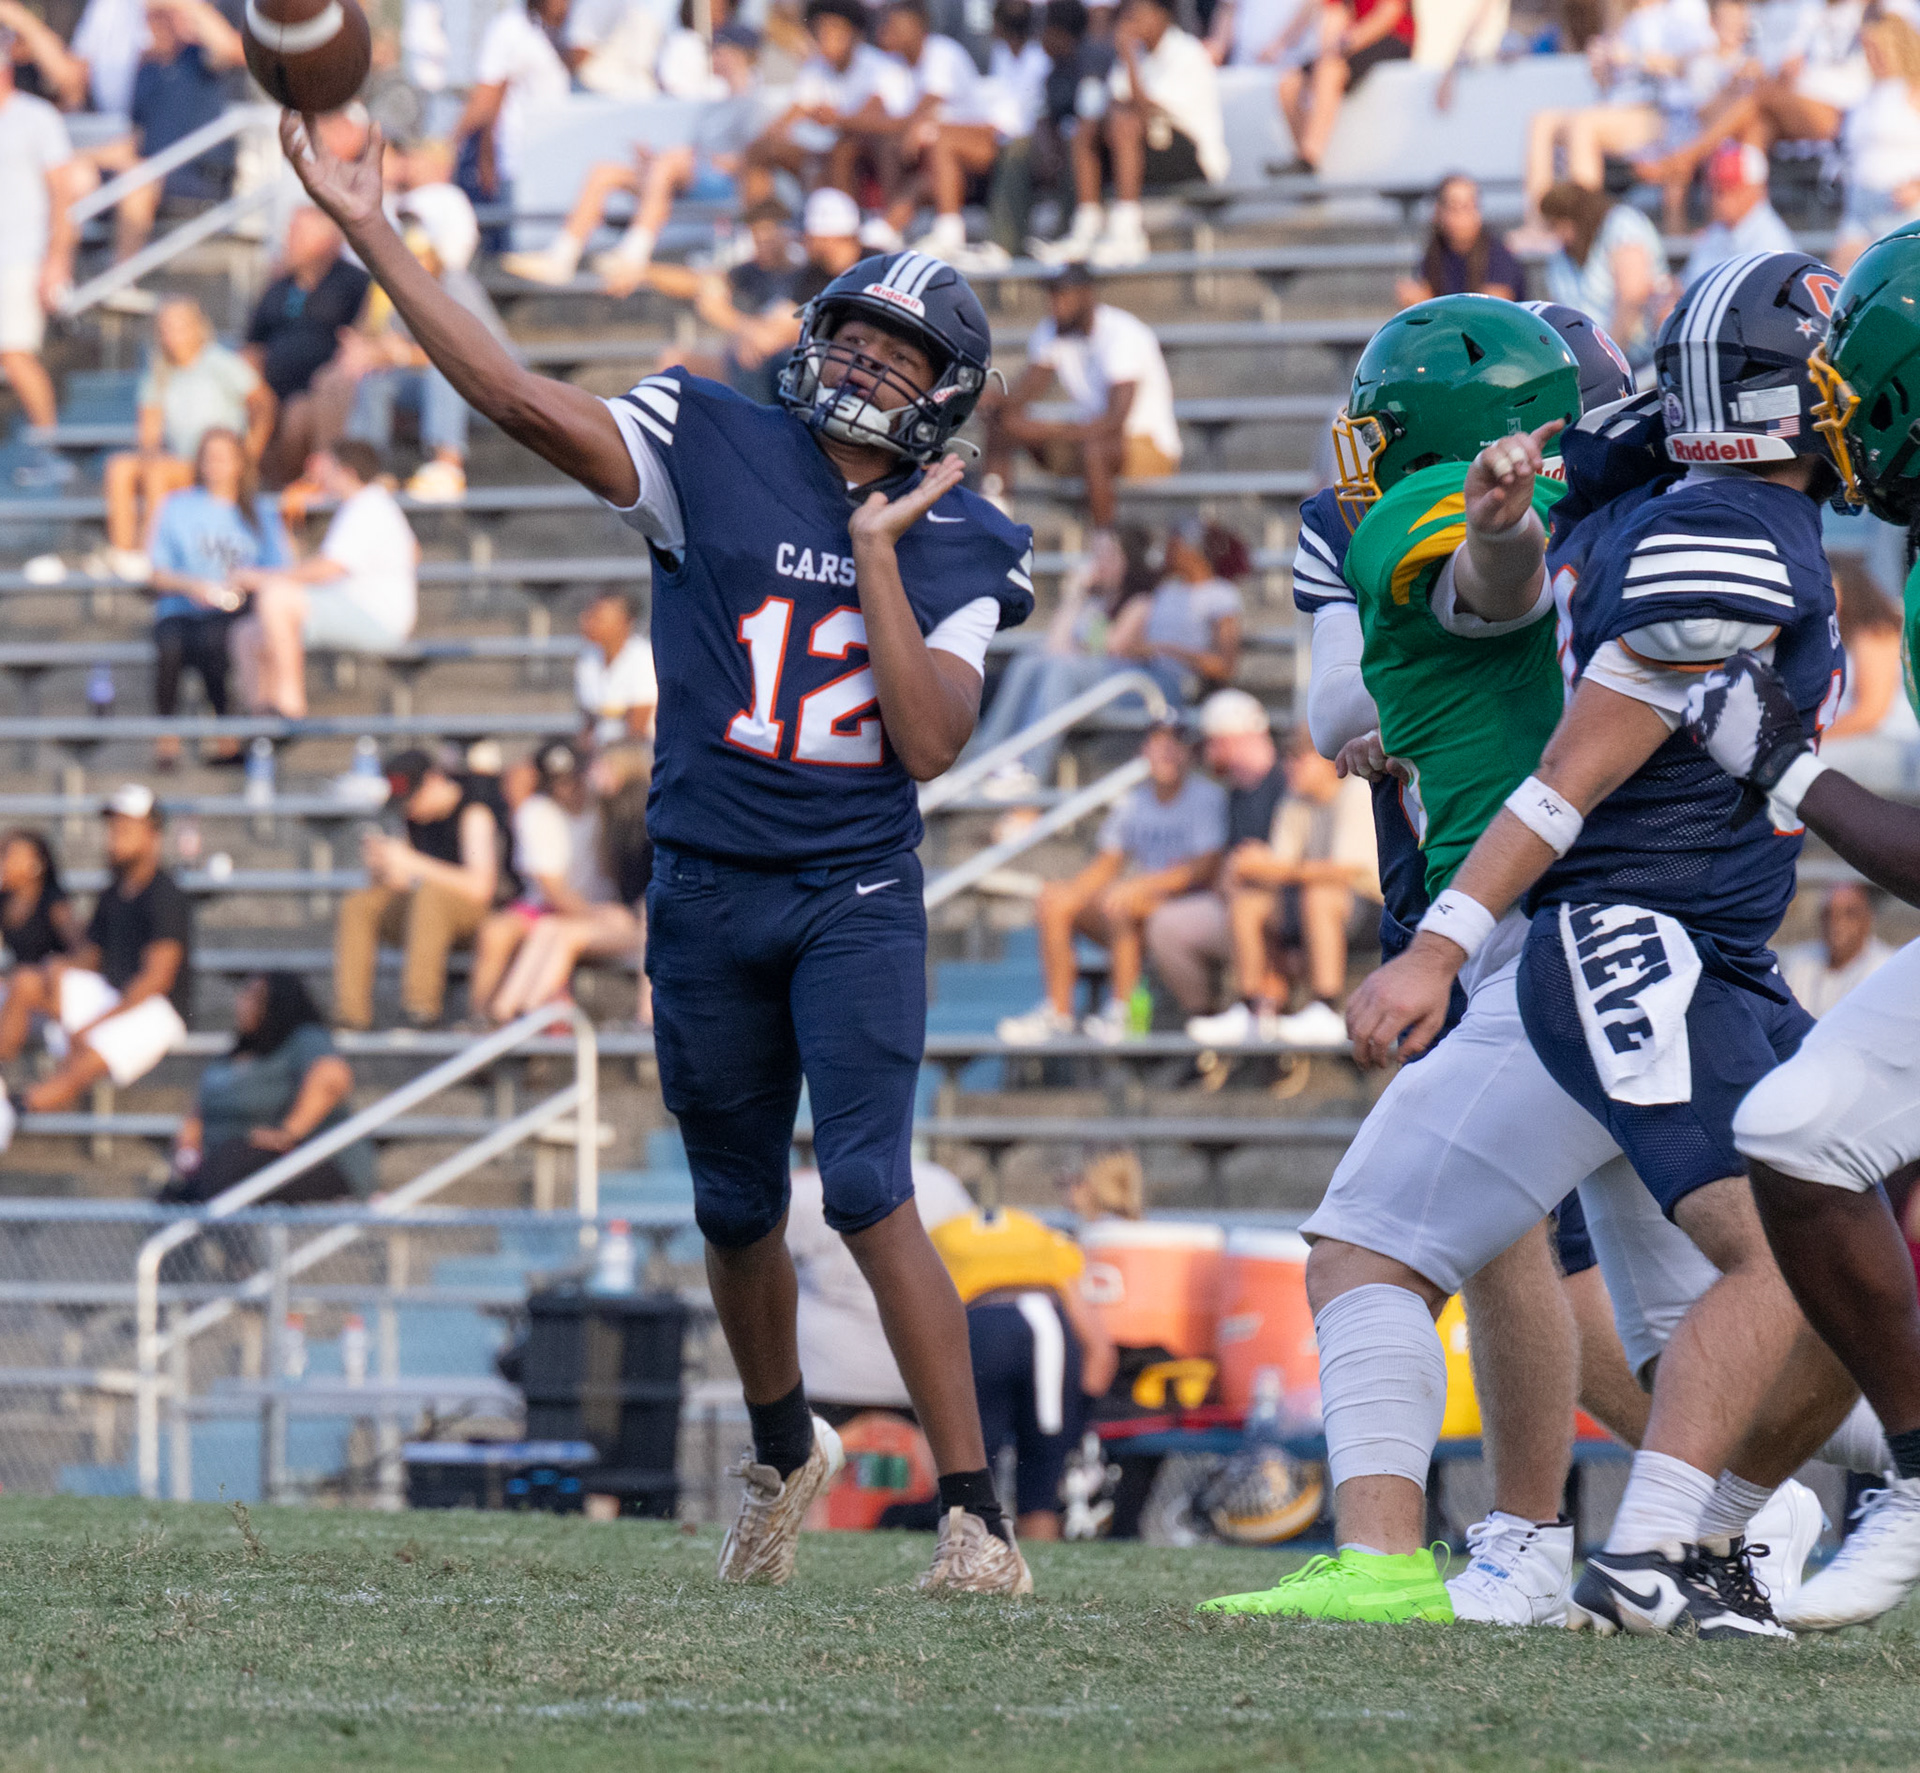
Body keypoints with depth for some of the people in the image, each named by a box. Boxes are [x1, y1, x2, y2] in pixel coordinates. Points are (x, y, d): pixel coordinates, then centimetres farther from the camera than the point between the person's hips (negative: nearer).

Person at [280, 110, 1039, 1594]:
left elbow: (930, 743, -12)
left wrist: (877, 553, -13)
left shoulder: (958, 547, 0)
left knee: (869, 1192, -17)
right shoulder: (715, 452, -1)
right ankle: (785, 1453, 41)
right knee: (739, 1210, 13)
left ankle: (977, 1516, -14)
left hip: (857, 898, -2)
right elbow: (518, 398, -11)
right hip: (708, 897, 2)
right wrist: (371, 232, -18)